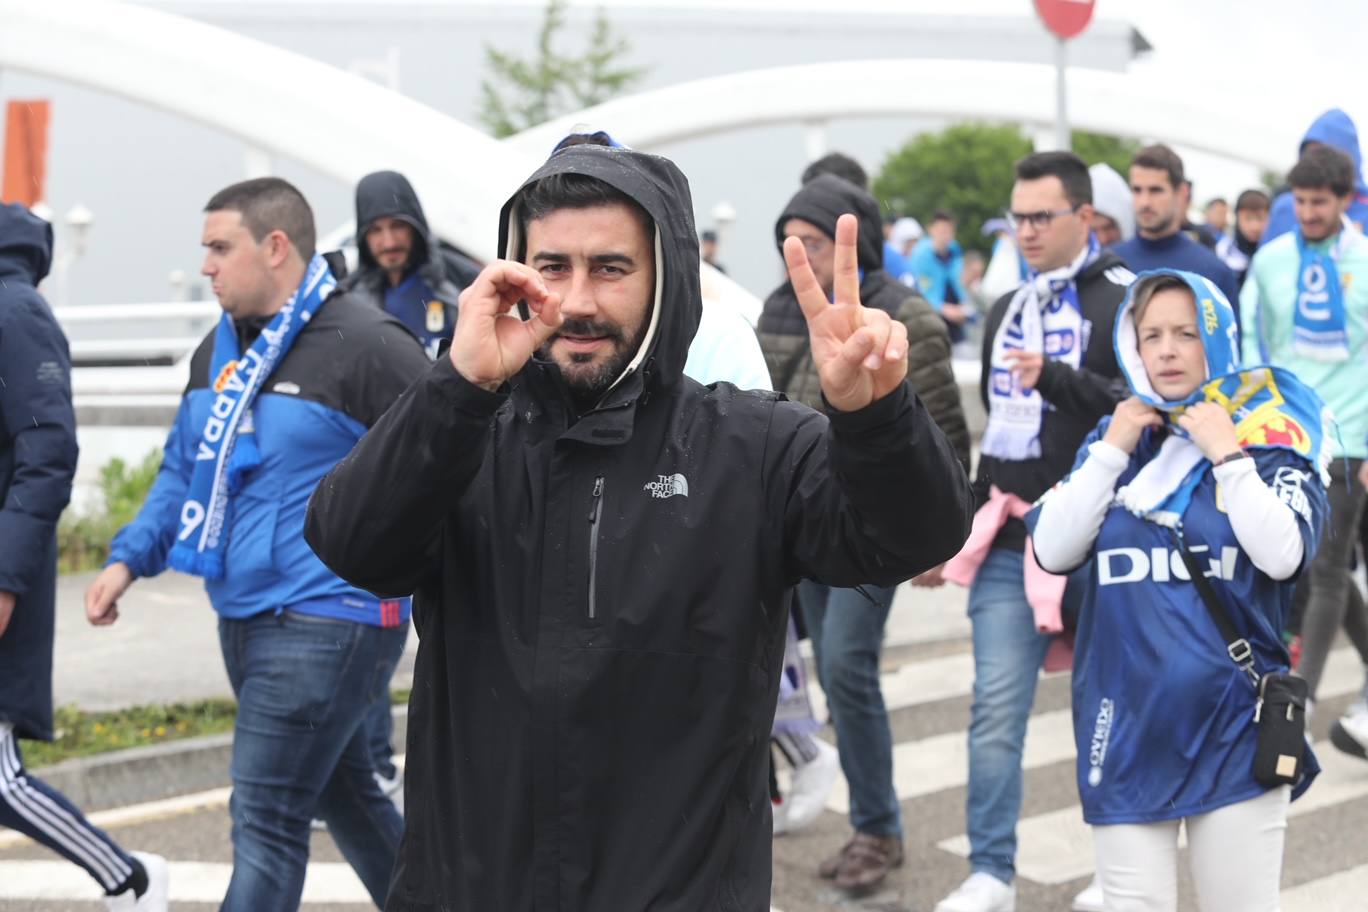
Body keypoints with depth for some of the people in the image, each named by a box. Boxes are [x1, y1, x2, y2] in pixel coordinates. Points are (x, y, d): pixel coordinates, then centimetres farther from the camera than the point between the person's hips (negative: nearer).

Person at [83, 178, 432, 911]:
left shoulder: (365, 346, -14)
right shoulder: (219, 350, 12)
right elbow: (184, 468, 21)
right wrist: (130, 558, 8)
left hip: (328, 619, -8)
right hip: (242, 618, 8)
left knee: (265, 817, -9)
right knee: (339, 791, 20)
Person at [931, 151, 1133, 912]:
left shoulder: (1126, 302, -4)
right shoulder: (1009, 309, 16)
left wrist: (1058, 378, -26)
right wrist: (965, 524, 24)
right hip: (1010, 539, 5)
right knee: (998, 707, -3)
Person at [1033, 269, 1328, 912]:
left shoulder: (1266, 435, -1)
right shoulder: (1114, 437, 8)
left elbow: (1283, 556, -17)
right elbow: (1053, 553, -2)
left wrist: (1225, 452, -14)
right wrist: (1113, 450, -5)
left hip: (1233, 729, -2)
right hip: (1128, 728, 3)